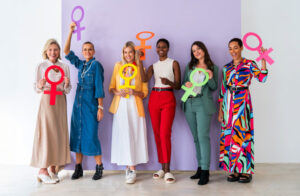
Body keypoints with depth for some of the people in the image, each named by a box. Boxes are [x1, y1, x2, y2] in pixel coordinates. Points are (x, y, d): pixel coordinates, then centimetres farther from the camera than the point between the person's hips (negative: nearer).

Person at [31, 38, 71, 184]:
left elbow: (67, 90, 10)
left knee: (59, 133, 3)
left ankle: (53, 168, 12)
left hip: (60, 102, 4)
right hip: (47, 101, -3)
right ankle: (42, 170, 1)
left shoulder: (64, 67, 10)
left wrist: (66, 85, -12)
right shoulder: (41, 66, 3)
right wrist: (40, 86, -20)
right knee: (46, 133, -6)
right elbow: (36, 88, 2)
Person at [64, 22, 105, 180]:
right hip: (78, 104, 6)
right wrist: (71, 31, 5)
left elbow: (99, 86, -9)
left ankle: (99, 167, 10)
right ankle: (78, 168, 16)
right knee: (77, 134, 6)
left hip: (91, 105, -6)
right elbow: (67, 51, 10)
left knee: (91, 136, -4)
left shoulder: (96, 65, -4)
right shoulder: (80, 64, 12)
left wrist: (100, 107, -14)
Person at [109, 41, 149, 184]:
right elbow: (111, 87, 13)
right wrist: (116, 92, -8)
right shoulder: (118, 66, 10)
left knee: (133, 136, -4)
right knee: (123, 136, -2)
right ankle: (129, 167, 10)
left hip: (135, 106, -1)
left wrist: (135, 92, -13)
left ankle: (131, 170, 4)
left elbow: (145, 92, 6)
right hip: (120, 106, 1)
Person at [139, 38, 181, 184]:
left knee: (165, 133, -12)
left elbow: (178, 86, 0)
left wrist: (168, 82, -20)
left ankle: (167, 170, -7)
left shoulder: (174, 63, 5)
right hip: (154, 98, 4)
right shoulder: (153, 66, 15)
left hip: (168, 98, -4)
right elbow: (144, 79, -5)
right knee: (157, 133, 4)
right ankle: (162, 167, 13)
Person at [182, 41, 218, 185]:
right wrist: (186, 84, -6)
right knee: (196, 138, 8)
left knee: (203, 136, -11)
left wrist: (211, 78, -14)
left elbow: (214, 88, 4)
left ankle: (205, 171, -8)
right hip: (189, 104, 4)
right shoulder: (189, 67, 15)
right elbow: (183, 84, 16)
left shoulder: (213, 68, 6)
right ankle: (200, 168, 16)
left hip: (203, 104, -4)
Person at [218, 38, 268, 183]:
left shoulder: (249, 64, 2)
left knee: (242, 133, -5)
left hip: (242, 102, -4)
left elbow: (262, 78, -15)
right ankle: (235, 170, 14)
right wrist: (220, 110, 9)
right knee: (229, 135, 4)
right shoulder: (226, 68, 13)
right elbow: (223, 89, 12)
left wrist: (263, 59, -15)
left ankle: (246, 170, 7)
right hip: (228, 103, 5)